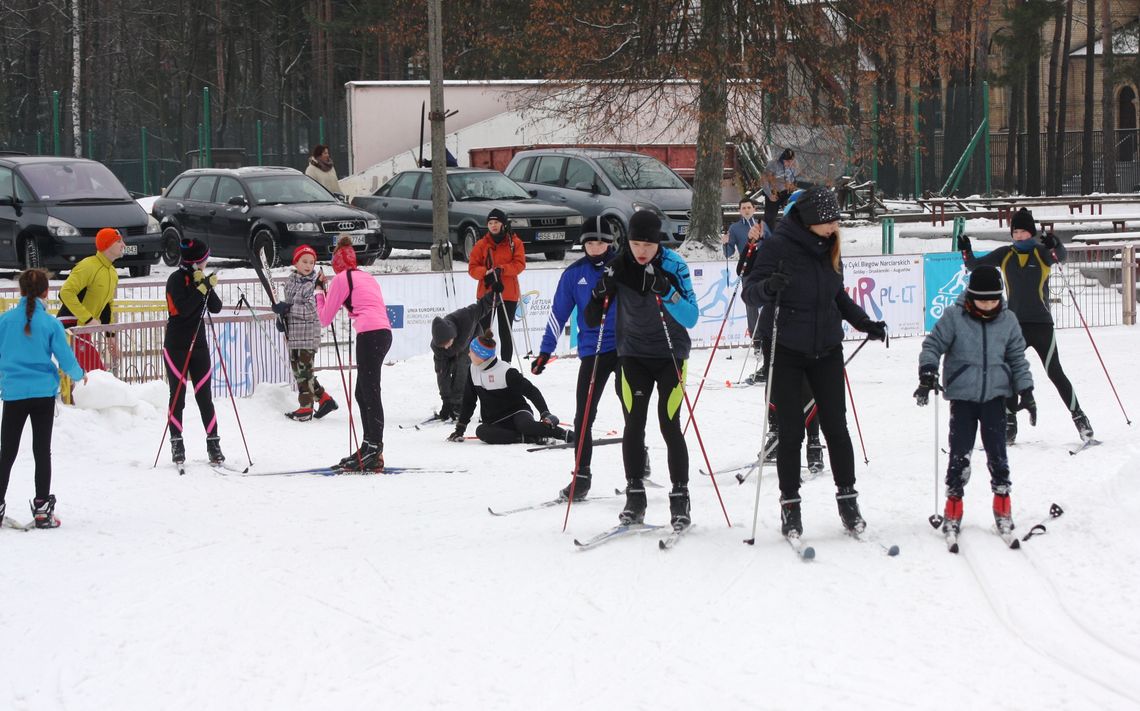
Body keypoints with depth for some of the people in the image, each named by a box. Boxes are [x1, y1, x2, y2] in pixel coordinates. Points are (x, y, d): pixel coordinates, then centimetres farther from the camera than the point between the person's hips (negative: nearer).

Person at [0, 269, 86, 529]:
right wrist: (79, 375, 16)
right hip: (44, 393, -1)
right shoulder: (51, 324, -7)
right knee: (42, 451, 6)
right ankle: (42, 510, 6)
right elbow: (66, 359, -5)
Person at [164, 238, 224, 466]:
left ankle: (213, 443, 4)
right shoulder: (176, 279, -9)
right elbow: (183, 308, -20)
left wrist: (208, 286, -11)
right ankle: (177, 443, 6)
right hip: (177, 346, -5)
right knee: (178, 396, 0)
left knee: (204, 396, 3)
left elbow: (216, 308, 4)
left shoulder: (201, 278, 8)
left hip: (199, 345, 5)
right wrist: (203, 287, -19)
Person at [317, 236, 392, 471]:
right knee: (363, 393, 15)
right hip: (384, 332, 8)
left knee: (370, 393, -11)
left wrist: (320, 292, 23)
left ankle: (374, 452, -17)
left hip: (369, 335, -8)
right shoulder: (368, 277, 26)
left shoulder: (341, 278, 4)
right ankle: (369, 447, 16)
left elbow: (325, 319, 8)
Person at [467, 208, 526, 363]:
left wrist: (501, 269, -22)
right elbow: (472, 268, 0)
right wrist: (486, 272, -21)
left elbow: (519, 264, -8)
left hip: (508, 293, 0)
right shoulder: (481, 244, 3)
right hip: (486, 293, 0)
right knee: (482, 332, -2)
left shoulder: (515, 243, 1)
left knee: (505, 333, 7)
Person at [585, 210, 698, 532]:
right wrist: (600, 295, -24)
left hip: (670, 354, -3)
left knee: (669, 425, -9)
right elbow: (593, 317, -2)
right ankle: (634, 498, 4)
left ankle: (680, 500, -1)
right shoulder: (619, 266, -8)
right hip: (634, 354, 3)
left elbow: (691, 317, -20)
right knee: (633, 425, -3)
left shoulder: (674, 266, -15)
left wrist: (666, 292, -35)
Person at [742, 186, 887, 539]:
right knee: (791, 431, 0)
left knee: (835, 426, 2)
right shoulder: (779, 245, -12)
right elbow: (750, 290, -14)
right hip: (787, 350, -4)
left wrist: (864, 323, 10)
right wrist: (767, 288, -36)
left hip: (826, 348, 4)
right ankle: (790, 504, 10)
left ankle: (847, 497, 11)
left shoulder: (829, 246, 4)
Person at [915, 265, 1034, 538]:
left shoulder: (1007, 321, 4)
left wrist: (1025, 391, 8)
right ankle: (953, 510, 4)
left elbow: (1018, 359, 12)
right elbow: (933, 345, -2)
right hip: (962, 396, -2)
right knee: (960, 453, -4)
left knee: (997, 452, 1)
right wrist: (927, 373, -16)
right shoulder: (954, 317, -5)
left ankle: (1002, 507, 12)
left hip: (995, 395, 2)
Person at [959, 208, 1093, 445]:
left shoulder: (1043, 252, -4)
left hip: (1041, 324, -4)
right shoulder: (1005, 255, 7)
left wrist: (1055, 246, -48)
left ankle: (1079, 417, 3)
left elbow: (1060, 256, -25)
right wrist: (966, 252, -14)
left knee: (1055, 373, -5)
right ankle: (1009, 426, 11)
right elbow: (975, 265, 7)